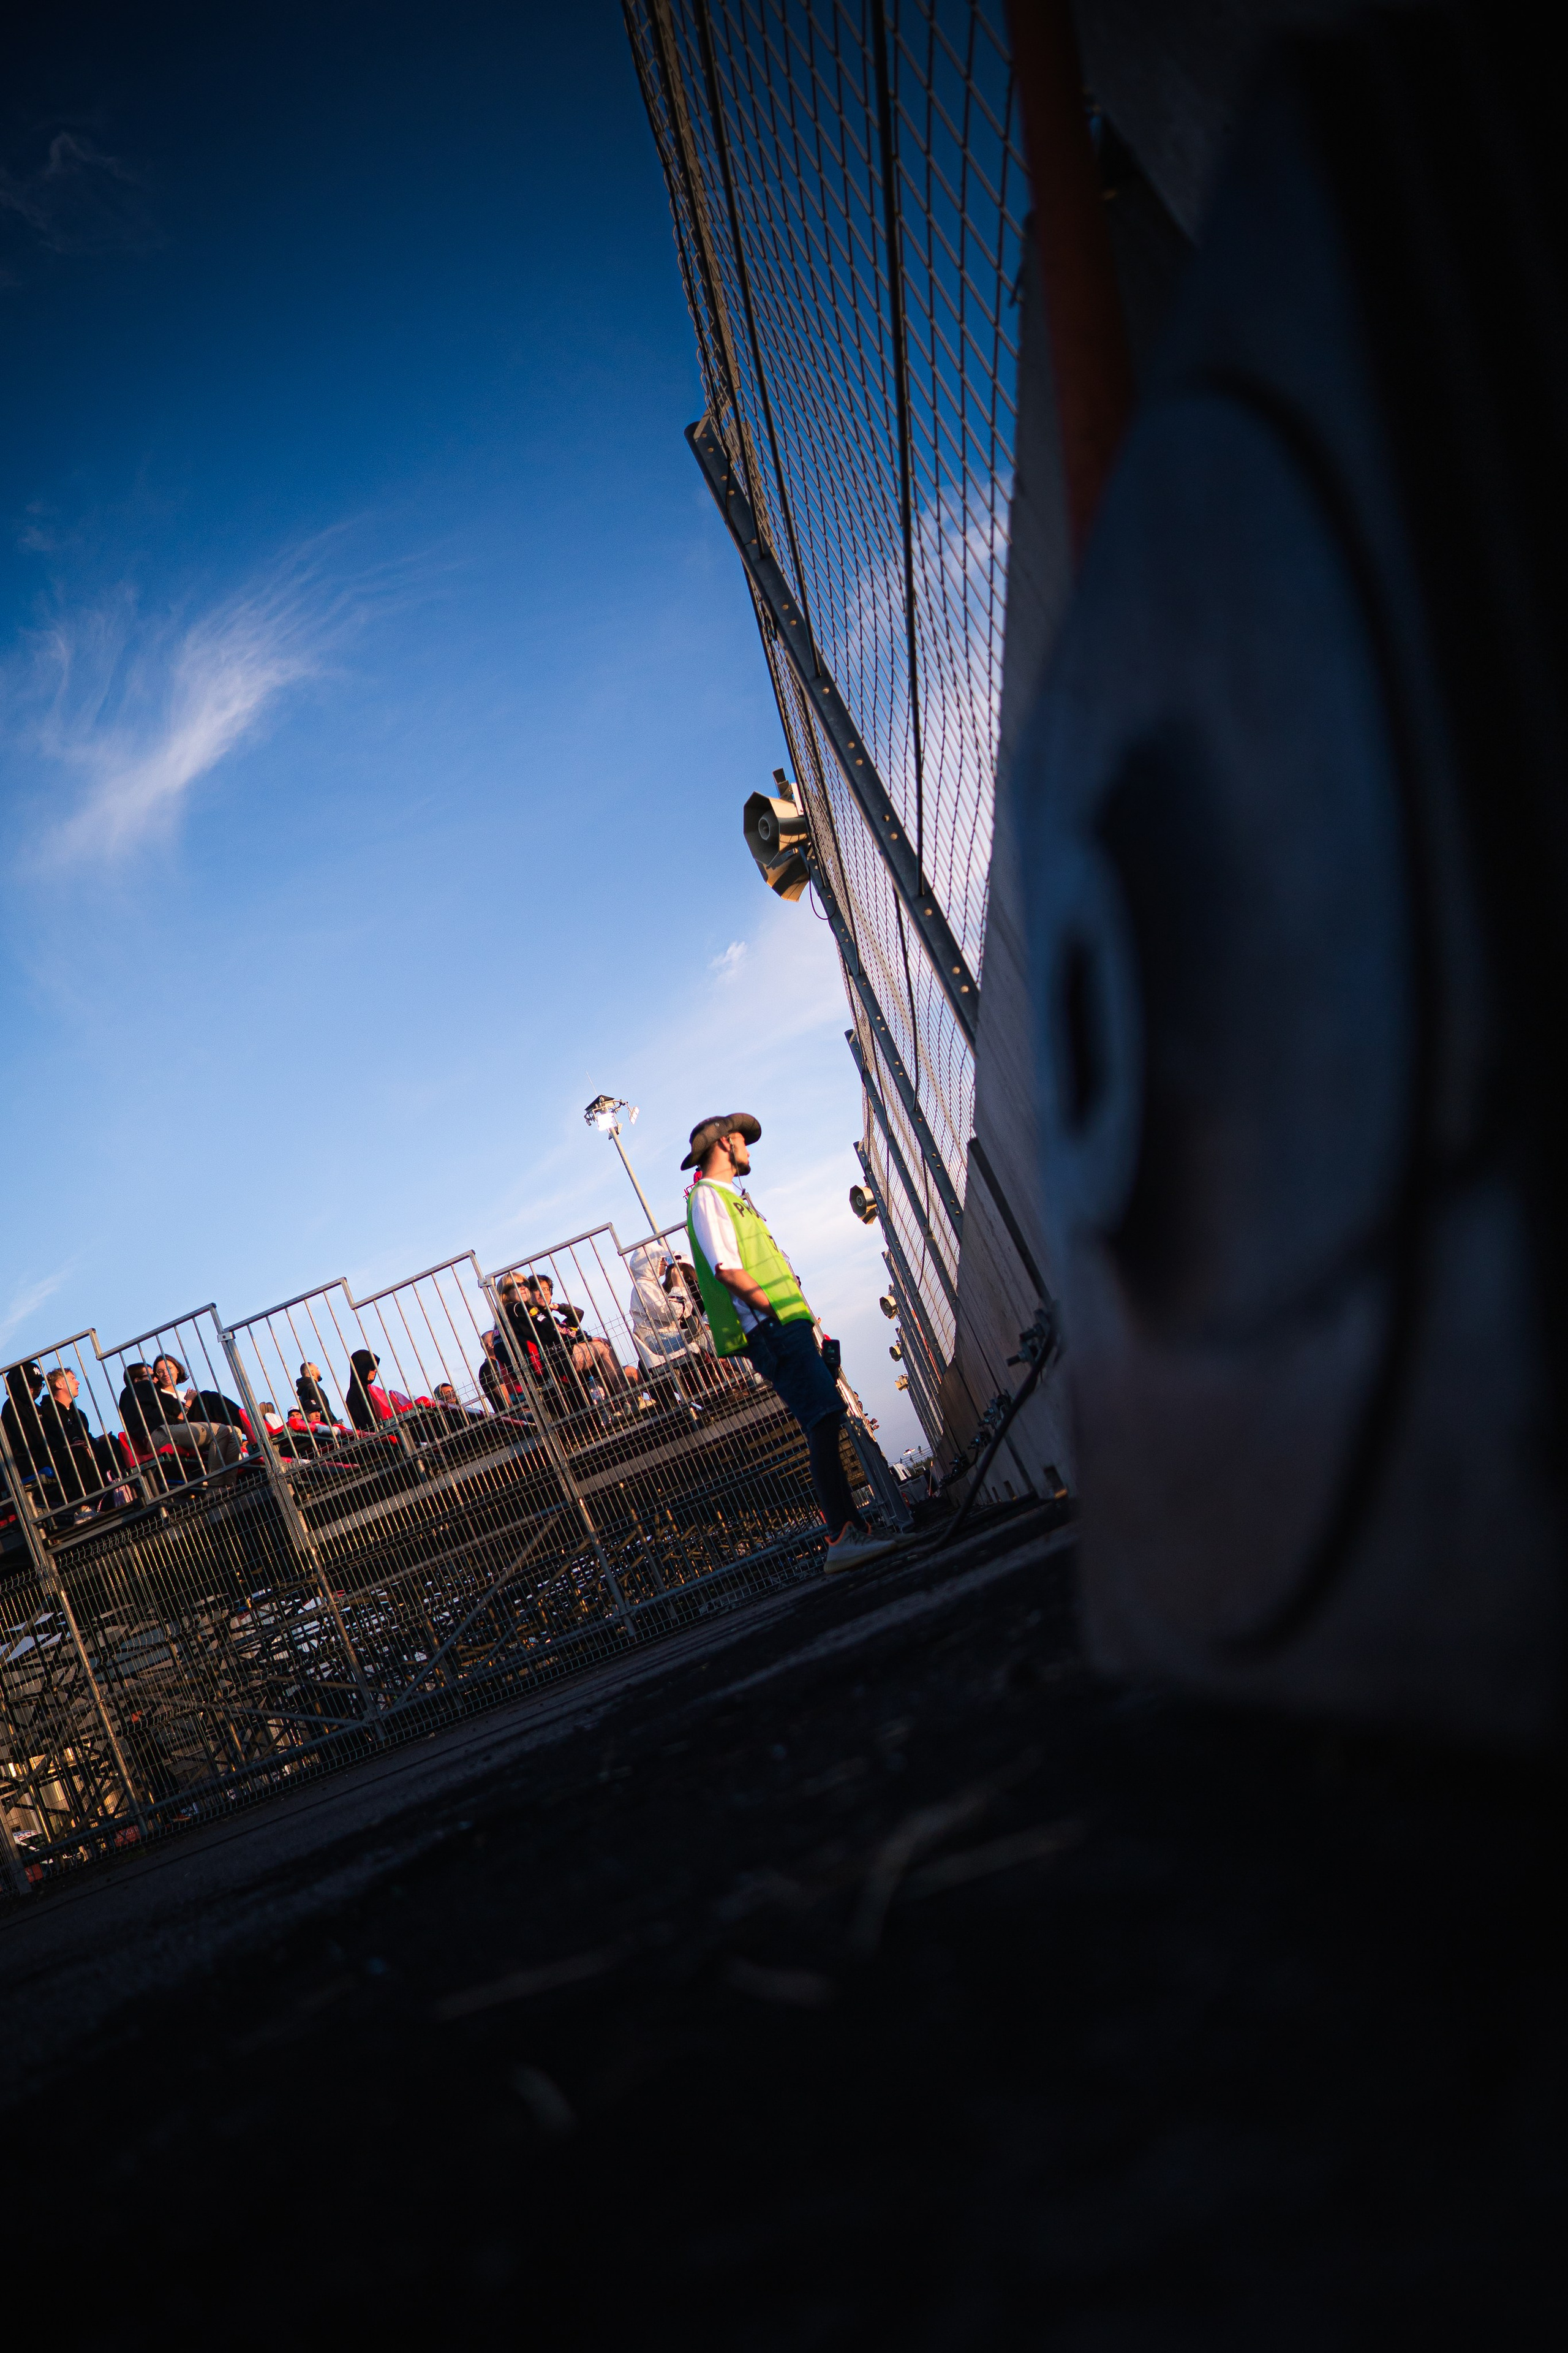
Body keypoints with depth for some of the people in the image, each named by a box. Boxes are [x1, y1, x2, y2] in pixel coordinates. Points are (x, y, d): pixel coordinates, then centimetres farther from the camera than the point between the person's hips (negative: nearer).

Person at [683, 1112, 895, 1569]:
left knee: (825, 1423, 8)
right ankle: (843, 1536, -23)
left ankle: (850, 1528, 10)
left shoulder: (730, 1197, 26)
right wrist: (778, 1311, -15)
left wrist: (803, 1318, 16)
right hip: (771, 1329, -10)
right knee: (823, 1421, -19)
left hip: (788, 1326, 10)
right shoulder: (707, 1197, -5)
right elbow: (729, 1272, -17)